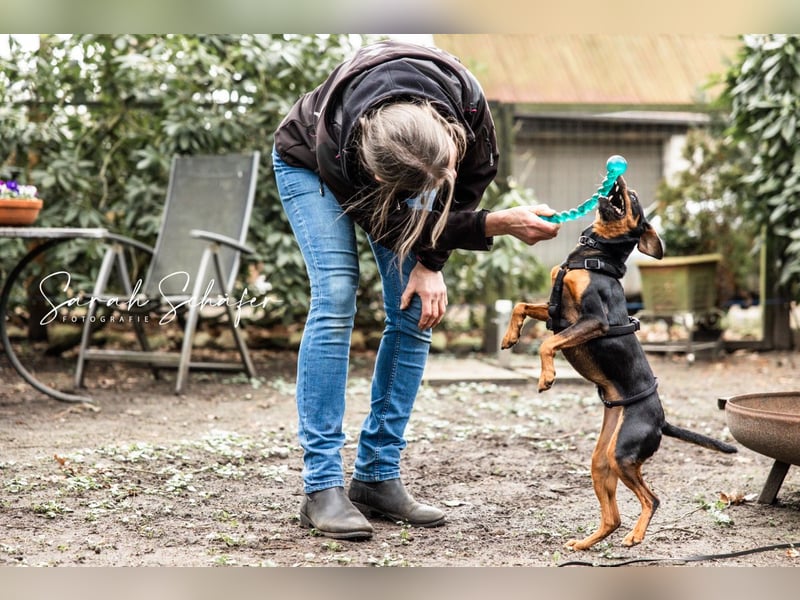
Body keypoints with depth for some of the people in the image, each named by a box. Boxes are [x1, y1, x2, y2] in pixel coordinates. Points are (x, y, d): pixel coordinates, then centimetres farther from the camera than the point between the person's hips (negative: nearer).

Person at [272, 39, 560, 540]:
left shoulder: (467, 101, -37)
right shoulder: (336, 151, -43)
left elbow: (476, 175, -15)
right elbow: (393, 228, -29)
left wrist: (431, 264, -21)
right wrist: (503, 225, -38)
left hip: (398, 161, 4)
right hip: (308, 163, -4)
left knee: (416, 310, -8)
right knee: (336, 297, -23)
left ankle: (378, 478, 0)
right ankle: (322, 487, -18)